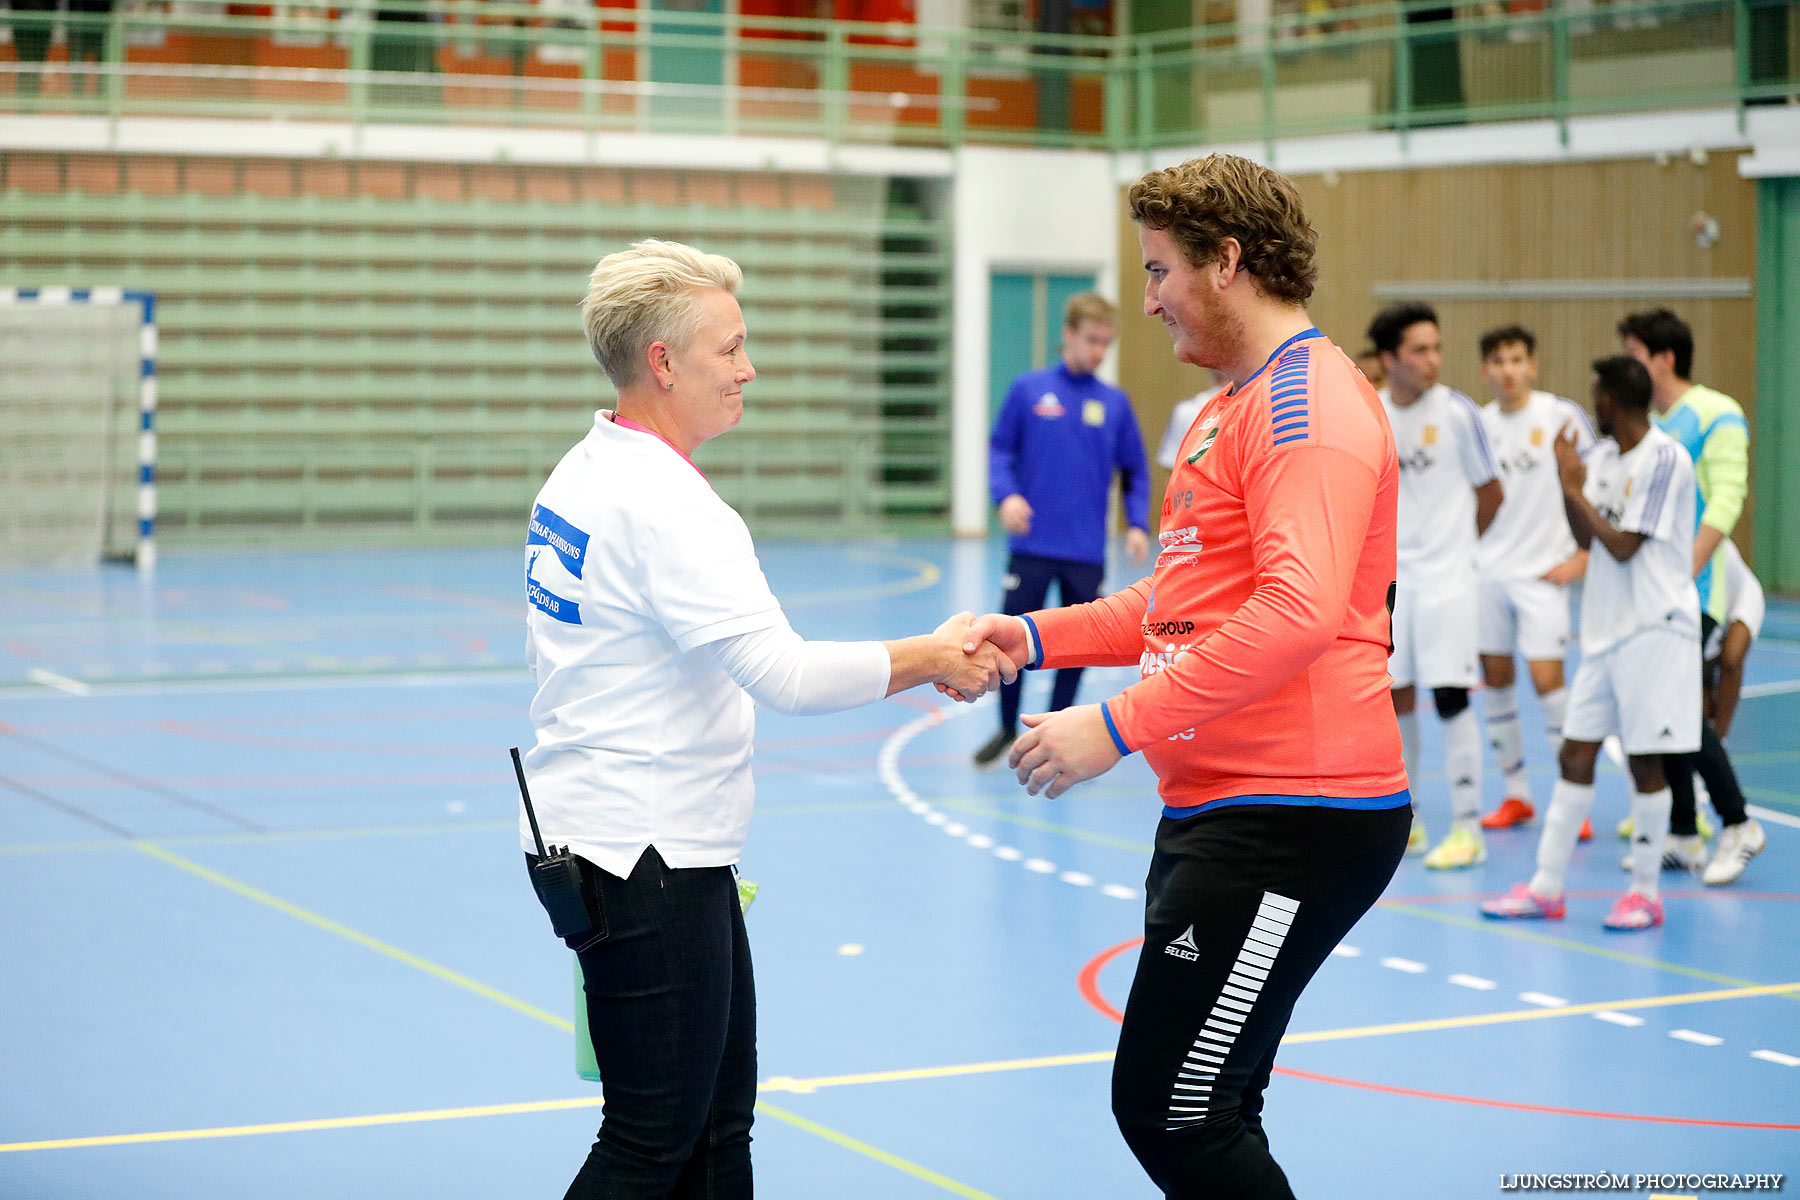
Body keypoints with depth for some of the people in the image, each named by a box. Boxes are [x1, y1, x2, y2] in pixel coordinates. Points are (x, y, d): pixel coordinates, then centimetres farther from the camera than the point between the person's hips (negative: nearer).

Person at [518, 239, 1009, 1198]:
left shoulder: (580, 476, 11)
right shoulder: (662, 501, -20)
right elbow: (786, 675, -27)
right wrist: (930, 659, -16)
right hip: (646, 858, -10)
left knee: (718, 1120, 15)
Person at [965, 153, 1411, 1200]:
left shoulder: (1310, 399, -14)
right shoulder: (1233, 407, 21)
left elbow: (1299, 611, -27)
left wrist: (1120, 726, -25)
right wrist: (1038, 636, 13)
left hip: (1290, 822, -11)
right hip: (1215, 810, 11)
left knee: (1170, 1114, -11)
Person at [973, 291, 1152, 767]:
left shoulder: (1115, 403, 4)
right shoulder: (1029, 390, 0)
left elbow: (1135, 471, 9)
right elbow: (1000, 448, 3)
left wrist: (1138, 524, -4)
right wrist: (1006, 494, -15)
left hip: (1087, 553, 1)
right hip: (1032, 547, -1)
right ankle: (1008, 731, 21)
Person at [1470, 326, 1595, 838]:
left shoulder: (1563, 416, -7)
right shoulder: (1479, 424, 7)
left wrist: (1582, 556, -8)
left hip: (1542, 571, -5)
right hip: (1487, 568, 5)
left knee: (1547, 680, -10)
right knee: (1494, 680, 6)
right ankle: (1516, 795, 18)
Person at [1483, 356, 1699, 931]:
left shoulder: (1665, 459, -15)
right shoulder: (1603, 454, 10)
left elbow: (1623, 546, -16)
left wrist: (1575, 489, -10)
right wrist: (1567, 483, -1)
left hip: (1654, 630, -8)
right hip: (1605, 627, 8)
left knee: (1645, 760, -2)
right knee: (1576, 754, 7)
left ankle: (1645, 891, 9)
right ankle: (1546, 887, 12)